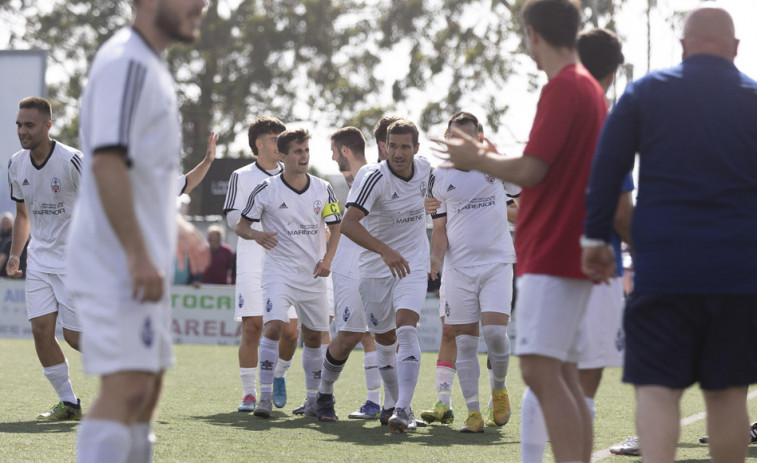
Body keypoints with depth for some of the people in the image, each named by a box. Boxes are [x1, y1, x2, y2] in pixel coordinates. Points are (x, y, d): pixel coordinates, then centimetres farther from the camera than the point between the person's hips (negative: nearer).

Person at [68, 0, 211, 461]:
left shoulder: (150, 66, 18)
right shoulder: (125, 64, -15)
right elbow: (106, 163, -24)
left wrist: (174, 226, 26)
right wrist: (137, 253, -27)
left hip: (143, 265, 11)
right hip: (119, 266, -11)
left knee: (147, 389, 14)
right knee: (126, 388, -17)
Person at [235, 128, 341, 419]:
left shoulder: (323, 189, 4)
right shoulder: (266, 190, -4)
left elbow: (335, 227, 12)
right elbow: (241, 225, 2)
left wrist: (327, 259, -4)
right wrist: (256, 235, -21)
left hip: (314, 275, 3)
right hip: (279, 271, -3)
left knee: (313, 337, 8)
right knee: (273, 327, -21)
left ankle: (314, 398, 22)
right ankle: (265, 397, -17)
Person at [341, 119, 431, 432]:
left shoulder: (425, 169, -3)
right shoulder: (375, 177, -19)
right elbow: (348, 224, -30)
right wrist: (385, 251, -40)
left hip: (413, 265, 1)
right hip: (375, 269, -1)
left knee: (406, 328, -20)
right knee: (385, 340, 10)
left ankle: (403, 409, -27)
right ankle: (392, 401, 33)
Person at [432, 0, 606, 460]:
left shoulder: (563, 88, -12)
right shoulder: (590, 88, 18)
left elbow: (531, 171, -17)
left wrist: (477, 160, -1)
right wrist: (492, 158, 24)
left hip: (551, 257, -10)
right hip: (572, 254, 10)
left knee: (541, 370, -14)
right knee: (563, 377, 9)